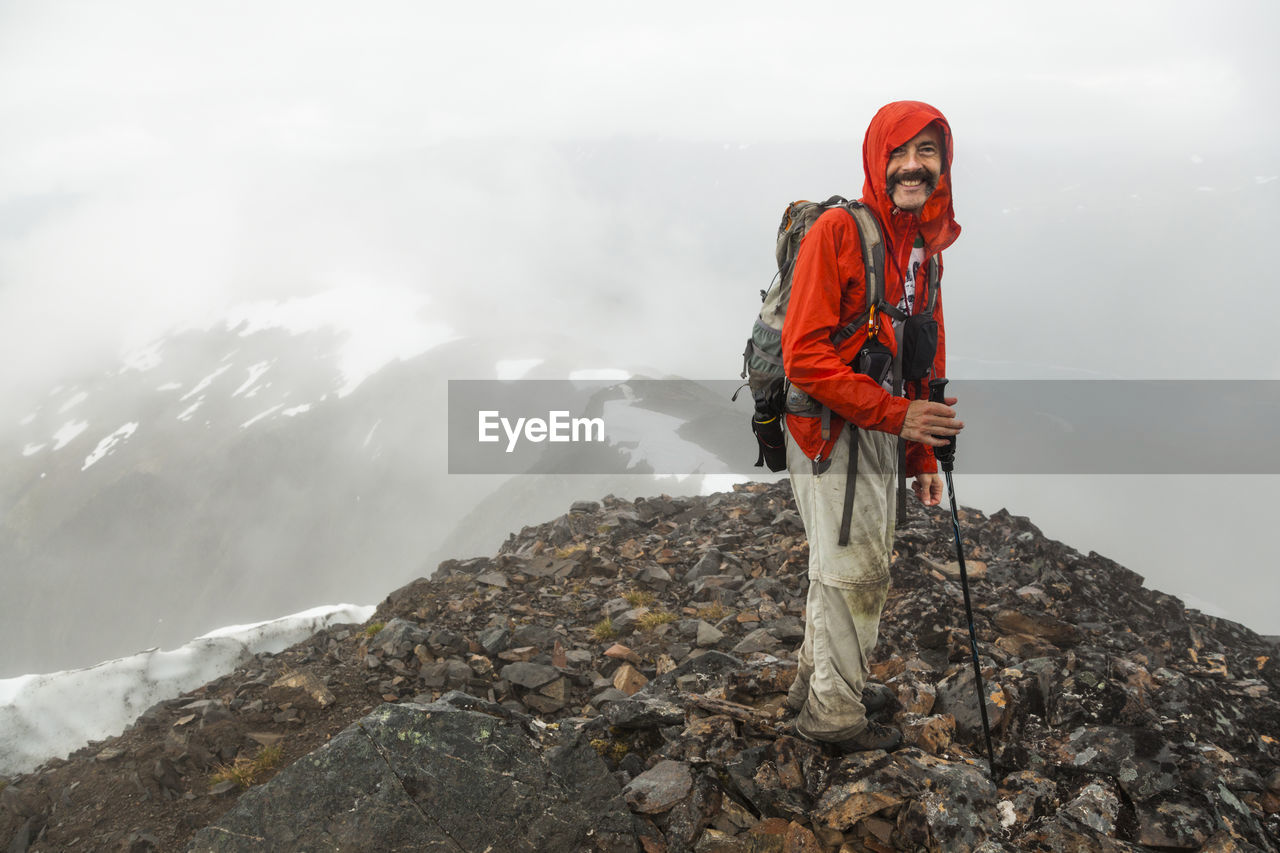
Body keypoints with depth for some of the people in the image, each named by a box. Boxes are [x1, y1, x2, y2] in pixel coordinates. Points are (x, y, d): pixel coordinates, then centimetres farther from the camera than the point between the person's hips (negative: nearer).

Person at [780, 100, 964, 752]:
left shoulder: (926, 246, 10)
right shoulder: (837, 230, -15)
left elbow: (926, 362, 16)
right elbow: (805, 355, -21)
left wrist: (924, 459, 15)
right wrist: (896, 414, -24)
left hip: (884, 432, 8)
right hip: (830, 431, -8)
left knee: (864, 564, 19)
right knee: (851, 569, 0)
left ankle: (816, 679, 39)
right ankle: (834, 712, 19)